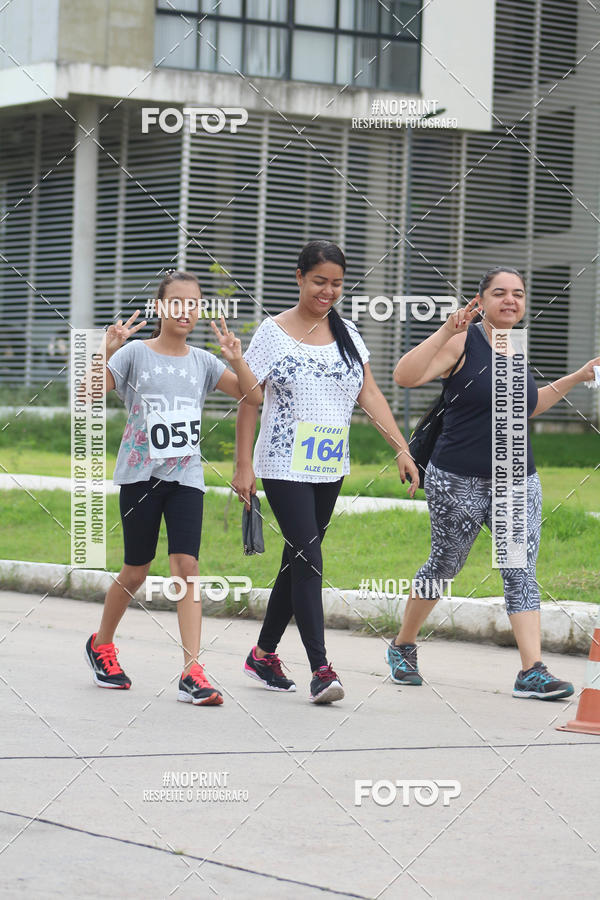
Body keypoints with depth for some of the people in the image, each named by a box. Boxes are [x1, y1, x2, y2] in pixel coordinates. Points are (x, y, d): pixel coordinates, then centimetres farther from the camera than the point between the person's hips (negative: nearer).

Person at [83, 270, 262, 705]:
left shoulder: (202, 361, 8)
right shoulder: (135, 354, -3)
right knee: (136, 572, 6)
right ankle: (101, 644, 33)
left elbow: (253, 396, 3)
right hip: (140, 474, -2)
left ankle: (192, 673, -16)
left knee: (186, 565, -12)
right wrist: (107, 353, -28)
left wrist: (236, 359, -12)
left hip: (186, 477, 2)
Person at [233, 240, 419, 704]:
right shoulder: (274, 332, -5)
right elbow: (248, 399, -4)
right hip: (285, 467, -5)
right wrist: (243, 465, -8)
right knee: (307, 560, -13)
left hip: (329, 469, 6)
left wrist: (402, 447, -7)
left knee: (298, 560, 12)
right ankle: (320, 669, -16)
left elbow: (370, 393, 4)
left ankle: (264, 653, 25)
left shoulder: (347, 333, 8)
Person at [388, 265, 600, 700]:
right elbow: (405, 375, -22)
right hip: (459, 483, -5)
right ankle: (403, 647, 30)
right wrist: (445, 332, -28)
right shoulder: (464, 342, -10)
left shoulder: (514, 348, 11)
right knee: (445, 565, 9)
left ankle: (533, 671, -11)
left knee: (522, 573, -5)